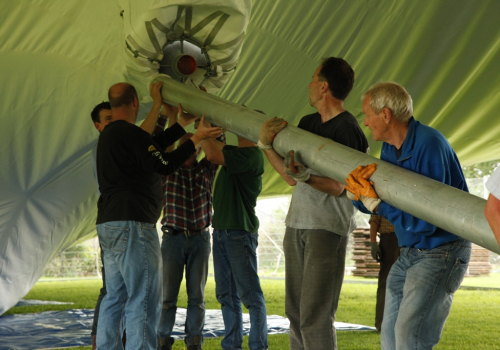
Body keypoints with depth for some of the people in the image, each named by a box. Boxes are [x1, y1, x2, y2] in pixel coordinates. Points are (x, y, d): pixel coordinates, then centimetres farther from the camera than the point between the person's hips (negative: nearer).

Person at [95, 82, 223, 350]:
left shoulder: (109, 134, 19)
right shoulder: (129, 133, -12)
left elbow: (152, 145, 24)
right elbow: (163, 165, -15)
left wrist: (182, 124, 30)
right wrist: (196, 139, -7)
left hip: (108, 225, 10)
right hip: (132, 224, -10)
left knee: (115, 297, 15)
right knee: (144, 300, -10)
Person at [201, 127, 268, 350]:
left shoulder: (252, 155, -15)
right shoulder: (234, 152, 14)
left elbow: (213, 155, -25)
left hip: (239, 231, -9)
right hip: (221, 230, 9)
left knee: (250, 295, -6)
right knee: (226, 294, 11)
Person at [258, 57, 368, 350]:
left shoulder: (347, 130, -9)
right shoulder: (307, 123, 15)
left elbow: (337, 187, -13)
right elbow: (291, 178, 14)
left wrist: (304, 176, -30)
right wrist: (267, 146, 4)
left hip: (328, 227, -8)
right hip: (297, 225, 8)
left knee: (315, 316, -12)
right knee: (295, 312, 9)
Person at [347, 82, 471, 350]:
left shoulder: (429, 145, -22)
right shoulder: (389, 149, 6)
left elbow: (425, 222, -26)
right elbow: (374, 202, 13)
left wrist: (374, 202, -23)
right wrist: (358, 193, -8)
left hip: (441, 254, -9)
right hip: (408, 254, 9)